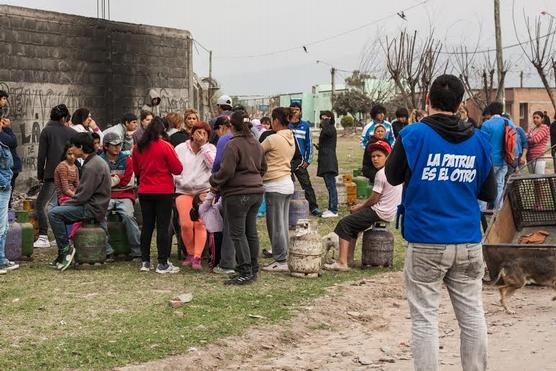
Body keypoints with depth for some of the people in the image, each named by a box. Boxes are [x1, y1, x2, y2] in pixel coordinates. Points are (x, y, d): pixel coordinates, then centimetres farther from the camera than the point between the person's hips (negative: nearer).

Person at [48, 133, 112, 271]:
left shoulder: (91, 166, -19)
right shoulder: (96, 161, 14)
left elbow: (83, 195, -22)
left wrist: (65, 204, -9)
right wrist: (67, 203, 11)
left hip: (92, 208, -11)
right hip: (95, 206, 11)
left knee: (54, 213, -19)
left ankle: (65, 249, -12)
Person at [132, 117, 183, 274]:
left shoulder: (138, 148, 2)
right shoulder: (165, 146, -12)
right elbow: (178, 169, -10)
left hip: (144, 192, 4)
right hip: (163, 192, -4)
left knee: (147, 226, 11)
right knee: (163, 227, -1)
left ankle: (145, 262, 14)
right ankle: (162, 264, -1)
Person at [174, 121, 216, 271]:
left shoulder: (210, 149, 4)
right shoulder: (181, 149, 6)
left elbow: (213, 164, -14)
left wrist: (203, 146, -13)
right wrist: (177, 181, -7)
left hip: (204, 190, -1)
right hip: (183, 191, 1)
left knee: (200, 224, -11)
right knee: (186, 225, -10)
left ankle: (197, 257, -7)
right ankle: (190, 253, 10)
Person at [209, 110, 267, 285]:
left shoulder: (233, 144, -15)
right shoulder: (256, 144, 12)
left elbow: (226, 171, -18)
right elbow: (263, 167, 21)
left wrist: (213, 180, -1)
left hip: (238, 194, -8)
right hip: (256, 192, 8)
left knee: (238, 234, -3)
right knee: (251, 232, 14)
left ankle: (245, 272, -4)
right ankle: (253, 269, 19)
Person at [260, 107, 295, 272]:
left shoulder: (273, 139, -14)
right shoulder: (291, 139, 11)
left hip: (275, 185, -8)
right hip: (288, 184, 8)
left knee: (275, 225, -2)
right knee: (283, 224, 12)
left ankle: (280, 261, 1)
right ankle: (283, 258, 15)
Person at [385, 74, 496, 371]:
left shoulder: (413, 134, -8)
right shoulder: (478, 140, 3)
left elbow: (392, 177, 5)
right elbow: (489, 193, 9)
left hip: (425, 243, -3)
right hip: (468, 243, 3)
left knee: (424, 319, 1)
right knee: (472, 316, 11)